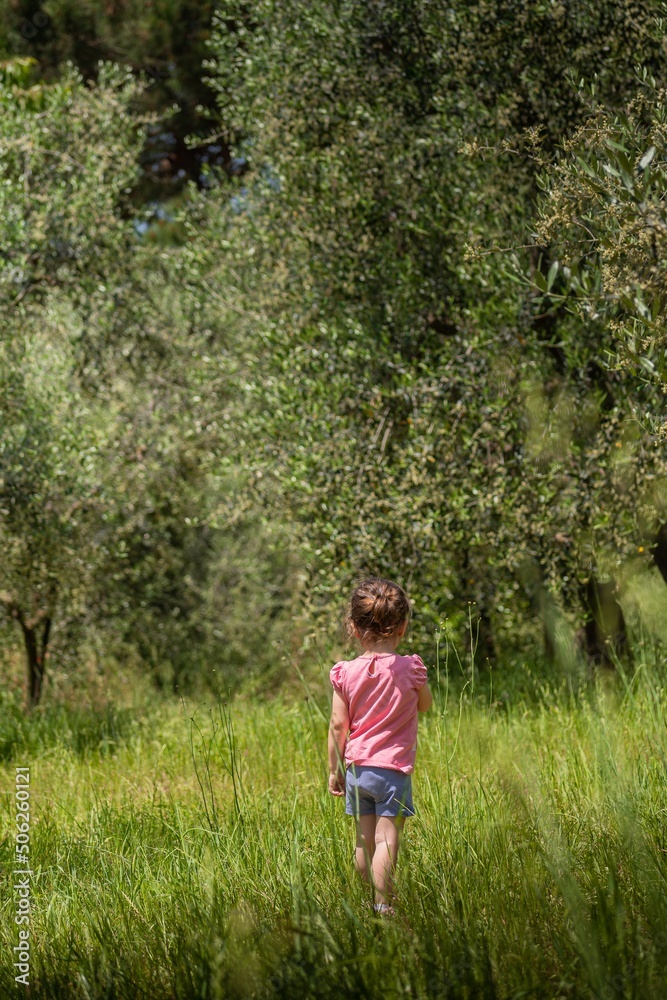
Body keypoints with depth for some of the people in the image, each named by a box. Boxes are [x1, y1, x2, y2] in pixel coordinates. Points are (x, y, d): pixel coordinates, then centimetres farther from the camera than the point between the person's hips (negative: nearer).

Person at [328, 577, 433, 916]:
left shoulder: (345, 673, -2)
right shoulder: (410, 669, -7)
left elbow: (337, 726, 0)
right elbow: (425, 705, 11)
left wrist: (334, 770, 9)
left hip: (356, 768, 3)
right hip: (393, 767, -3)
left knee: (364, 840, 12)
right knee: (386, 840, -5)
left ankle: (372, 899, 21)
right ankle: (383, 906, -11)